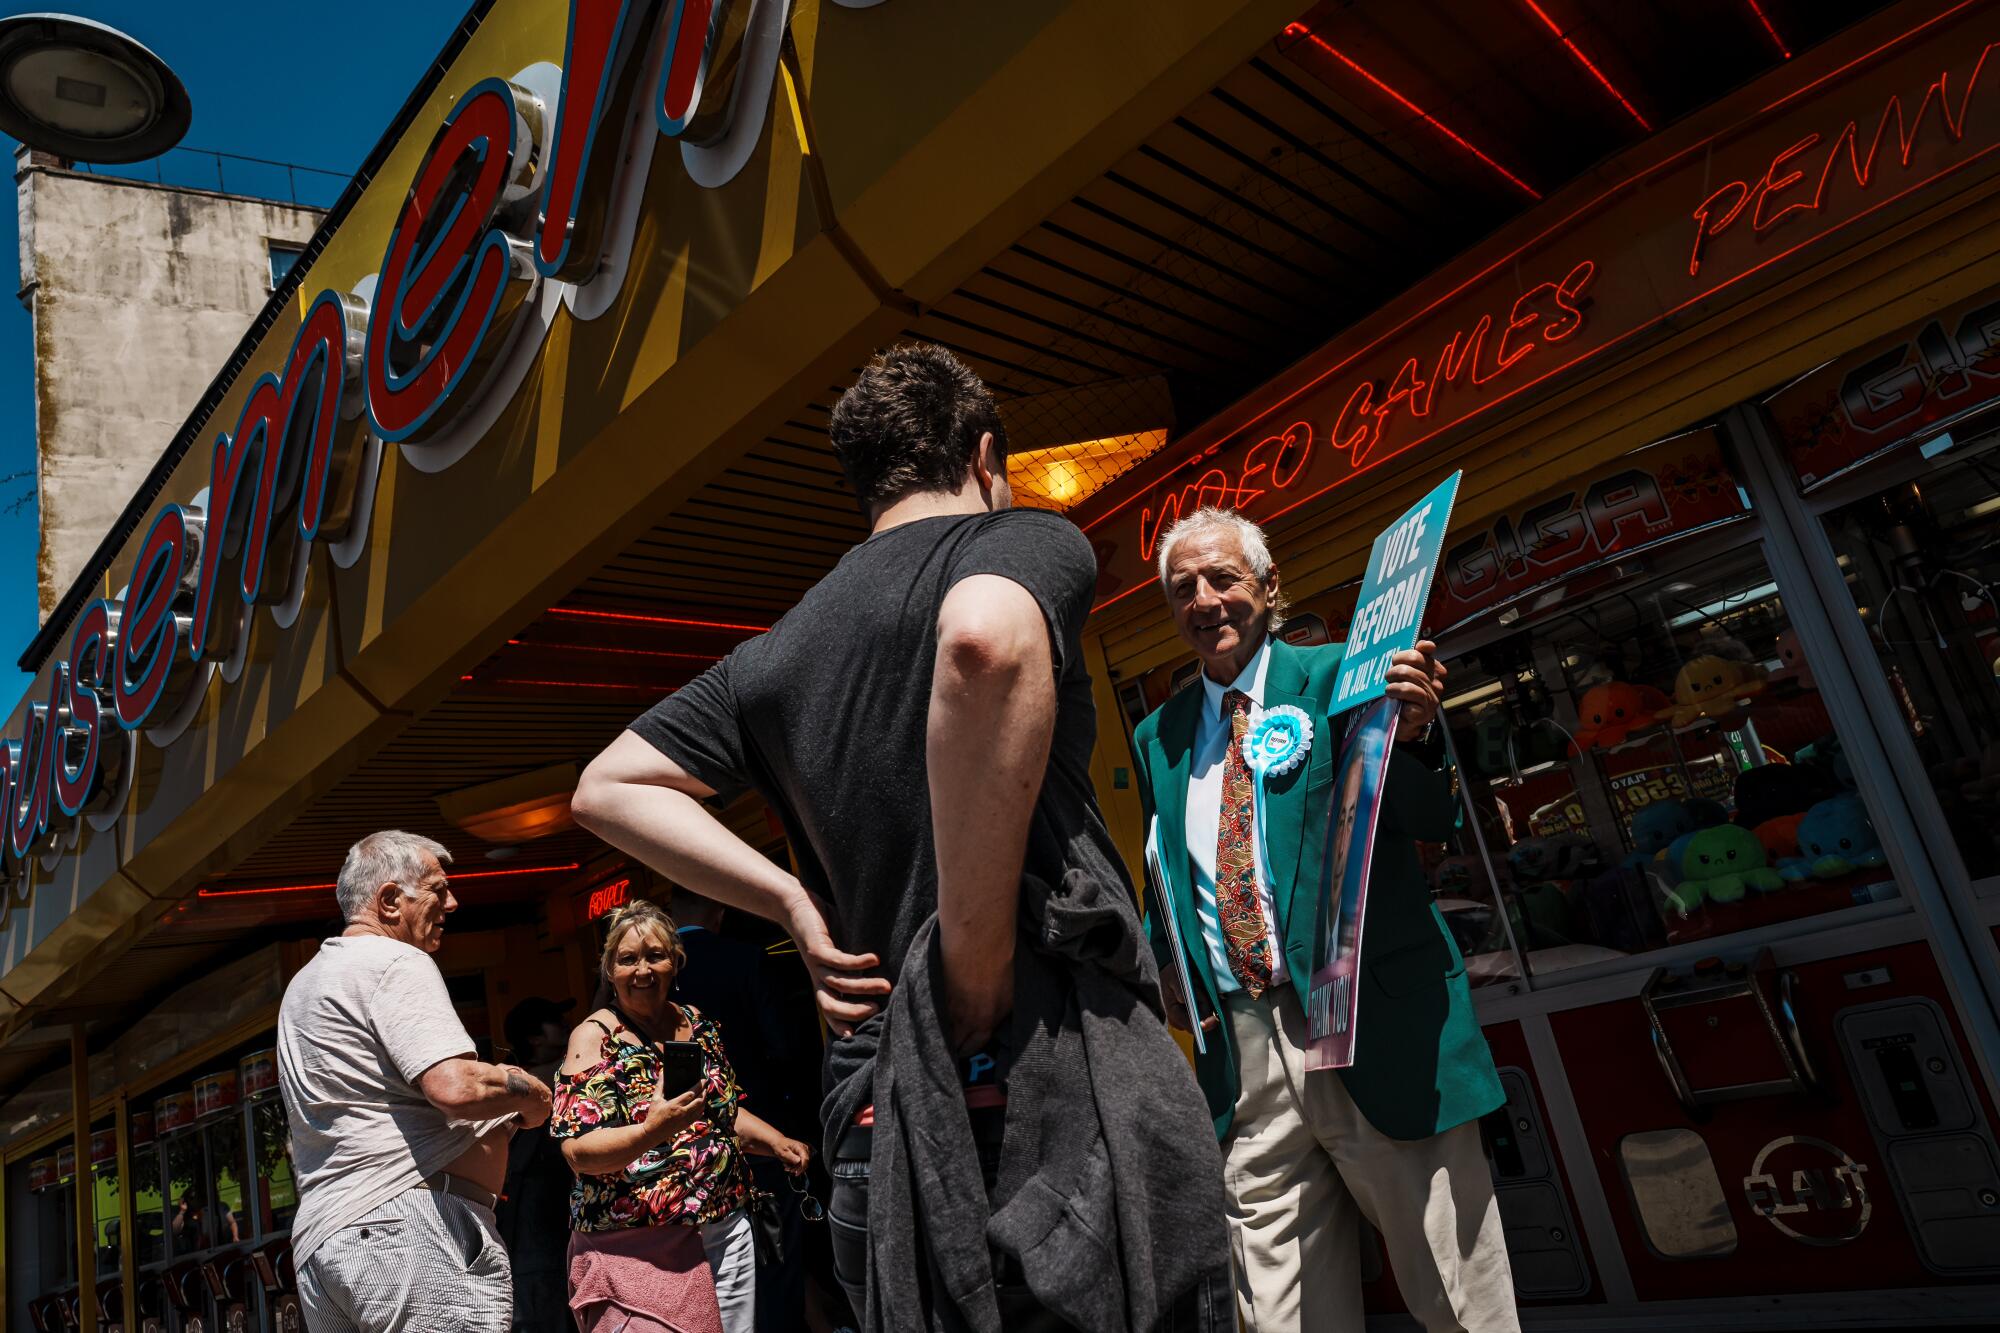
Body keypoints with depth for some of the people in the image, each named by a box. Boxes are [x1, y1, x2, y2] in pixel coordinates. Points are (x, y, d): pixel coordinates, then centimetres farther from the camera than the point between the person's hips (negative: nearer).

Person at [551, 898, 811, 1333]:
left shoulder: (696, 1023, 7)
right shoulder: (594, 1037, -9)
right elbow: (579, 1152, -17)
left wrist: (777, 1142, 3)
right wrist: (654, 1130, -32)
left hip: (725, 1230, 5)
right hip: (635, 1246, -5)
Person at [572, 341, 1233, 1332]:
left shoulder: (776, 650, 16)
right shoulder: (1023, 541, -3)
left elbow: (608, 788, 20)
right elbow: (986, 643, -27)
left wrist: (796, 903, 10)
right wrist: (979, 970, -20)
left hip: (875, 1118, 7)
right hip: (1053, 1076, -6)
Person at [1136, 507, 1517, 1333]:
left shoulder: (1336, 675, 0)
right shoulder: (1159, 736, 13)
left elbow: (1436, 823, -7)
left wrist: (1411, 731, -25)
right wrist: (1168, 965, 4)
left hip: (1372, 1025, -3)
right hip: (1238, 1049, 4)